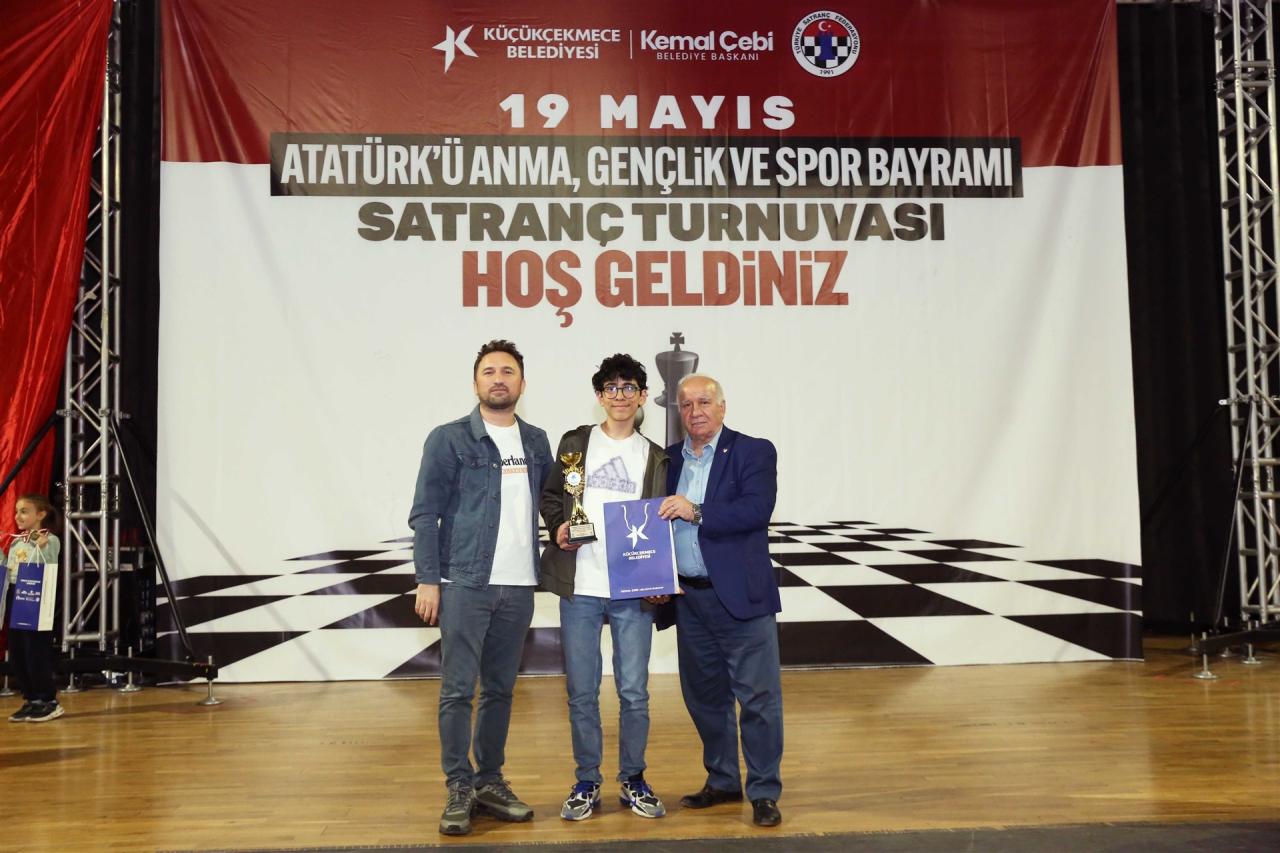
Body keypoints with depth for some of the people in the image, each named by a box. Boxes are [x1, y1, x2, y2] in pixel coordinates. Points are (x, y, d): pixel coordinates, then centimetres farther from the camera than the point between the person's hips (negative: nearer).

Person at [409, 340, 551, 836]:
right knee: (458, 689, -3)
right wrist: (427, 579, -10)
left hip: (519, 586, 4)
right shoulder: (449, 440, -2)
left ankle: (490, 782, 21)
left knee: (501, 689, 11)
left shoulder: (537, 442, 12)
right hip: (465, 584, -4)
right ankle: (459, 789, 6)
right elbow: (424, 514, -4)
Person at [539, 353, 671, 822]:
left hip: (634, 590, 0)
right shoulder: (576, 443, 8)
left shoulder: (655, 457, 9)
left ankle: (633, 780, 21)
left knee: (634, 692, 3)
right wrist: (559, 525, -9)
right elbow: (550, 495, 13)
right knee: (582, 691, 5)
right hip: (580, 587, 0)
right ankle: (587, 783, 20)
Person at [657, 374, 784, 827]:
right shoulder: (670, 458, 11)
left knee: (758, 696, -1)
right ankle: (722, 782, 30)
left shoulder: (753, 451, -5)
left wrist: (696, 512, -21)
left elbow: (757, 509, -18)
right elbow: (661, 520, 13)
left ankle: (764, 793, 10)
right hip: (688, 598, 6)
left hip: (740, 595, -5)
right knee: (704, 696, 14)